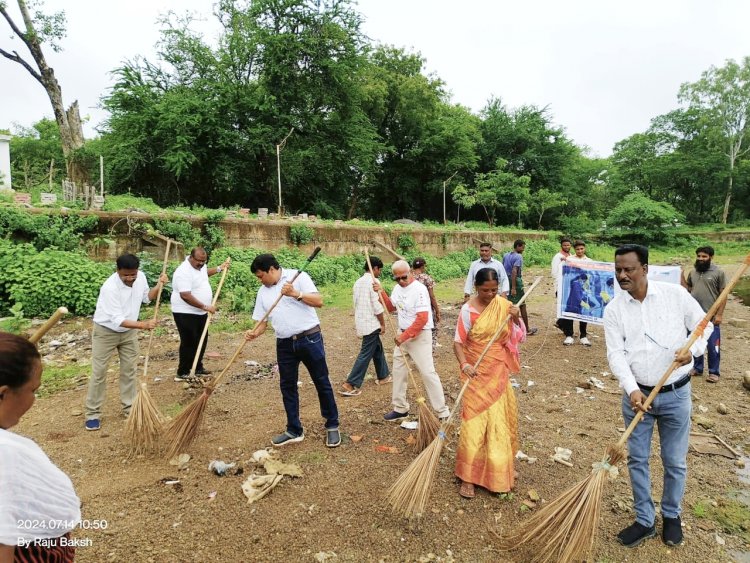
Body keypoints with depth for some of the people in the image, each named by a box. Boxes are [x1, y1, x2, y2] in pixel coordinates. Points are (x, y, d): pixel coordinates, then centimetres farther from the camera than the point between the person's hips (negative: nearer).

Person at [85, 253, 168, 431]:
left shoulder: (141, 277, -13)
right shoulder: (110, 287, -32)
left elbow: (146, 297, 6)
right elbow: (117, 320, -33)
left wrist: (159, 285, -10)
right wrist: (143, 325, -43)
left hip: (128, 331, 6)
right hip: (105, 331, -5)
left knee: (129, 370, 11)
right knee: (99, 372, 0)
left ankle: (129, 407, 23)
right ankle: (93, 414, 12)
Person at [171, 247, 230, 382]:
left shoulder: (200, 265, 3)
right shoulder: (184, 272, -25)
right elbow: (186, 296, -31)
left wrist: (219, 268, 19)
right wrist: (205, 307, -28)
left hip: (200, 313, 9)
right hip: (186, 314, -9)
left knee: (202, 340, 16)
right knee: (189, 343, -3)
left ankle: (198, 368, 29)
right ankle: (183, 373, 9)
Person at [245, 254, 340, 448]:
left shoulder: (298, 277, -6)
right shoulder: (263, 292, 10)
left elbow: (319, 301, -14)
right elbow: (262, 321, 10)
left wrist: (296, 293, -26)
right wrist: (254, 333, -11)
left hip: (310, 339, -5)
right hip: (284, 344, 6)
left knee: (322, 382, 4)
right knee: (287, 387, 11)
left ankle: (332, 426, 19)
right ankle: (294, 431, 25)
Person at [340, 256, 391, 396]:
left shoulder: (358, 282, 11)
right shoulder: (373, 282, -15)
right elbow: (377, 307, -18)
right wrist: (383, 324, -7)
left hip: (361, 322, 9)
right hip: (371, 324, -9)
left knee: (378, 349, 21)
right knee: (366, 354, -4)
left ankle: (383, 376, 33)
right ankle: (350, 385, -5)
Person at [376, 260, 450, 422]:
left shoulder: (419, 289, -21)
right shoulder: (397, 288, 4)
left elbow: (422, 319, -25)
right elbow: (391, 307, 18)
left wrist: (404, 336, -21)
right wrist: (381, 292, 2)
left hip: (419, 336, -8)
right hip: (403, 335, 8)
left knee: (428, 373, -6)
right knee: (398, 371, 15)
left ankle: (443, 412, 6)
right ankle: (400, 408, 30)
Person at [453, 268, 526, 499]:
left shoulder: (505, 305, -2)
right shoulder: (468, 309, -13)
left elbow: (519, 337, 3)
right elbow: (458, 342, -13)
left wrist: (516, 319, -16)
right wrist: (464, 364, -30)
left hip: (499, 371, 4)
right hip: (477, 371, -4)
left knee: (499, 418, 15)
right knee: (475, 419, -5)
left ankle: (498, 468, 38)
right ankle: (468, 477, 7)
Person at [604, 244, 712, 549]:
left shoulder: (676, 294, -8)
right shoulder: (613, 310, -6)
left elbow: (703, 325, 4)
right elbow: (616, 354, -11)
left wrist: (692, 350, -16)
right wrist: (632, 389, -24)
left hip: (676, 394, -1)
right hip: (637, 394, 1)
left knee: (675, 462, 14)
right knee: (637, 459, 10)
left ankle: (671, 515, 38)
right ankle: (645, 520, 29)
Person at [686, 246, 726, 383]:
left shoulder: (719, 272, -6)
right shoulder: (692, 273, 9)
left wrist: (719, 314, -12)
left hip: (711, 317, -5)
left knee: (712, 346, 3)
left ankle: (714, 372, 16)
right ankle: (697, 368, 27)